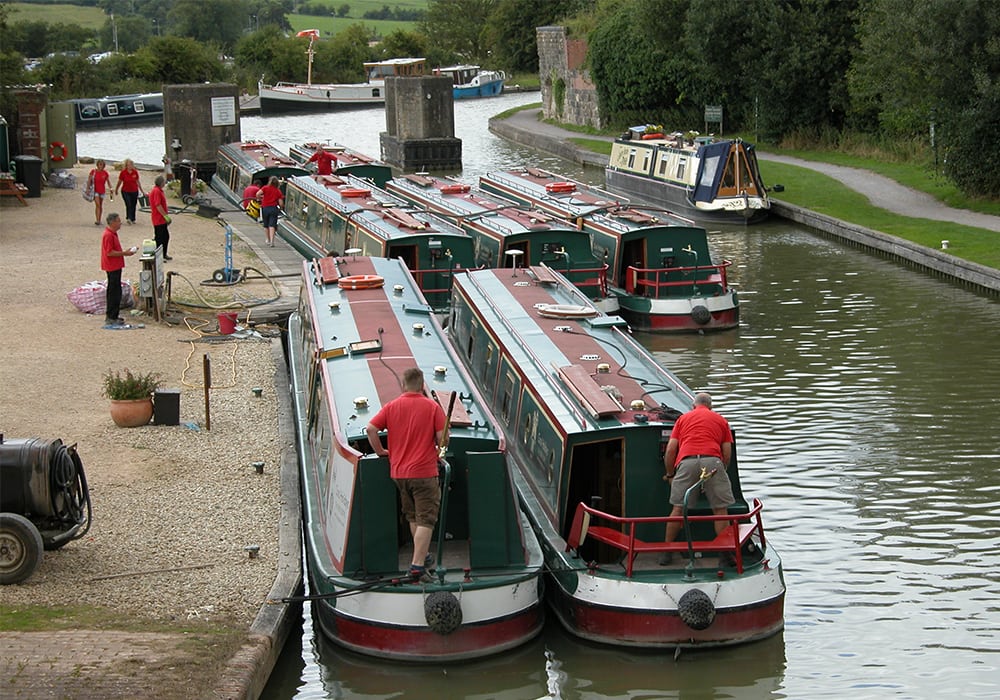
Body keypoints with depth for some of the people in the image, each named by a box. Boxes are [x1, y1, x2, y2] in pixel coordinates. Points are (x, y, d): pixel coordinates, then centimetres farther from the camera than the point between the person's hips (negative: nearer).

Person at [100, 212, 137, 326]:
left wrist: (125, 252, 13)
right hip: (112, 267, -11)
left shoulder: (113, 233, 13)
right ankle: (111, 318, -4)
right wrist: (124, 253, -19)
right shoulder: (108, 235, -19)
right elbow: (109, 253, -23)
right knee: (115, 292, -7)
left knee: (113, 291, 16)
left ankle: (111, 316, 23)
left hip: (115, 267, 11)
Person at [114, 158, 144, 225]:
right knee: (128, 205, -16)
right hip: (126, 191, -3)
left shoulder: (135, 172, 1)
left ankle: (133, 219, 19)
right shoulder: (123, 172, -7)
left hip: (134, 191, 3)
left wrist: (141, 190, 13)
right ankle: (129, 218, -20)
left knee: (133, 205, 7)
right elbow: (119, 182, 4)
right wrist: (116, 190, 13)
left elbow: (138, 182, 11)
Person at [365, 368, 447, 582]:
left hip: (399, 472, 4)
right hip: (424, 471, -4)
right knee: (425, 520, -3)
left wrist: (381, 451, 9)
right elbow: (442, 436, -8)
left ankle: (422, 557, 32)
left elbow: (370, 428, -5)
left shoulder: (391, 406, 3)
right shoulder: (432, 406, -5)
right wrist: (438, 451, 12)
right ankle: (417, 565, -12)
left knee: (413, 517, 21)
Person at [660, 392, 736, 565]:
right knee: (720, 509, 6)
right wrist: (720, 472, 32)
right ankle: (726, 554, 5)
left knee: (678, 509, 9)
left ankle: (666, 552, 12)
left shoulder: (683, 418, 27)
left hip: (686, 462, 1)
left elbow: (670, 450, 16)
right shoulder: (720, 420, 26)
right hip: (713, 461, -1)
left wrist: (670, 475, 27)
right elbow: (727, 454, 18)